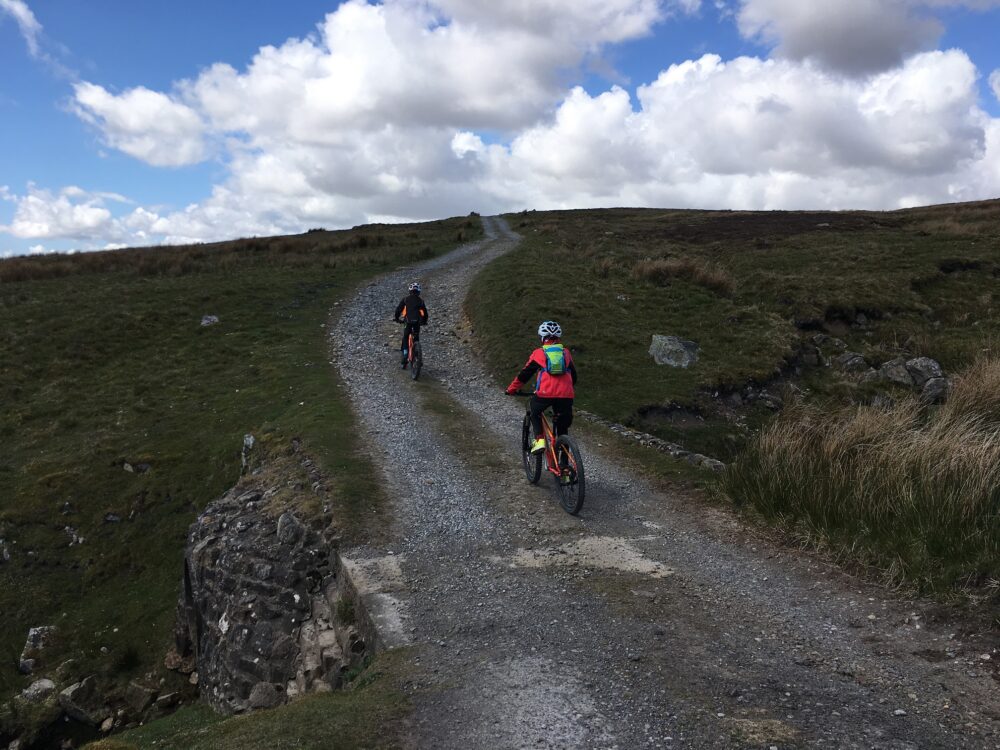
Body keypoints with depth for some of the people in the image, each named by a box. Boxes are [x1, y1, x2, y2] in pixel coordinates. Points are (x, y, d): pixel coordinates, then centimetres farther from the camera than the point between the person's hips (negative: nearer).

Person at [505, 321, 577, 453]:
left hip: (545, 393, -2)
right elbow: (573, 375, 26)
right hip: (565, 395, 2)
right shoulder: (566, 353, 19)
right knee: (563, 425, 16)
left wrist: (511, 389, 24)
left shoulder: (539, 353, 10)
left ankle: (539, 440, 4)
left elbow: (525, 374, 12)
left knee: (535, 413, 26)